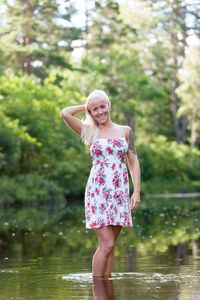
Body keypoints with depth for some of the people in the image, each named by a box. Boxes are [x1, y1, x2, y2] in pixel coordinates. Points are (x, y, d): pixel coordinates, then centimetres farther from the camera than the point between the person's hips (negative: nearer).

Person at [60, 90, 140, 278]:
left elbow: (133, 162, 10)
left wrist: (137, 191, 2)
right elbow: (65, 113, -5)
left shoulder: (125, 131, 12)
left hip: (120, 193, 3)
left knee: (110, 244, 5)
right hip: (98, 192, -3)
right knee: (107, 244, -11)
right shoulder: (89, 132, 7)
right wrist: (86, 107, 10)